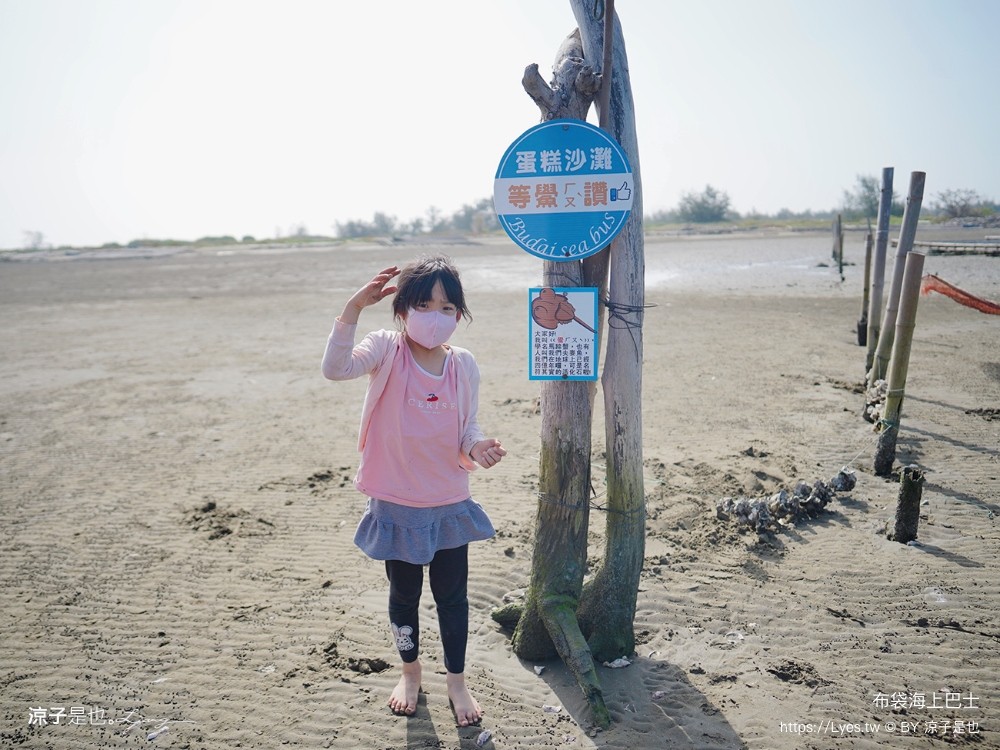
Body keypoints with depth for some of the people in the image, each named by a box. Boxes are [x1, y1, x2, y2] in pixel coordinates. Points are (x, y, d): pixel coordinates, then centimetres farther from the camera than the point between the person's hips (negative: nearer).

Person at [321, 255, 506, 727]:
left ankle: (457, 681, 36)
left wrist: (477, 447, -20)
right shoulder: (387, 351, -12)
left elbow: (468, 427, 2)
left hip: (449, 503, 2)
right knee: (404, 594, 18)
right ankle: (410, 672, 43)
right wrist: (353, 309, -39)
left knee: (452, 596, 14)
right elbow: (335, 369, -31)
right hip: (397, 504, -2)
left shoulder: (464, 365, -4)